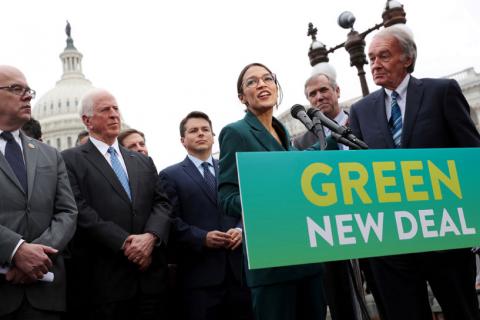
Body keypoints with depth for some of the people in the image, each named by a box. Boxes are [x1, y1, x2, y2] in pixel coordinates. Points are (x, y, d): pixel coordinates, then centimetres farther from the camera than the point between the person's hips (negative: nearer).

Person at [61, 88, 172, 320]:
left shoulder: (143, 161, 18)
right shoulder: (71, 160, 2)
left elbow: (161, 204, 9)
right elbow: (80, 211, -10)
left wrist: (150, 236, -11)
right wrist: (125, 244, -16)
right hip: (103, 279, -4)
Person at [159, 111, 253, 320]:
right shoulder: (170, 176, 5)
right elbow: (171, 220, -4)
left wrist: (241, 229, -7)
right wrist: (202, 238, -16)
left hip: (238, 267, 3)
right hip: (199, 272, -3)